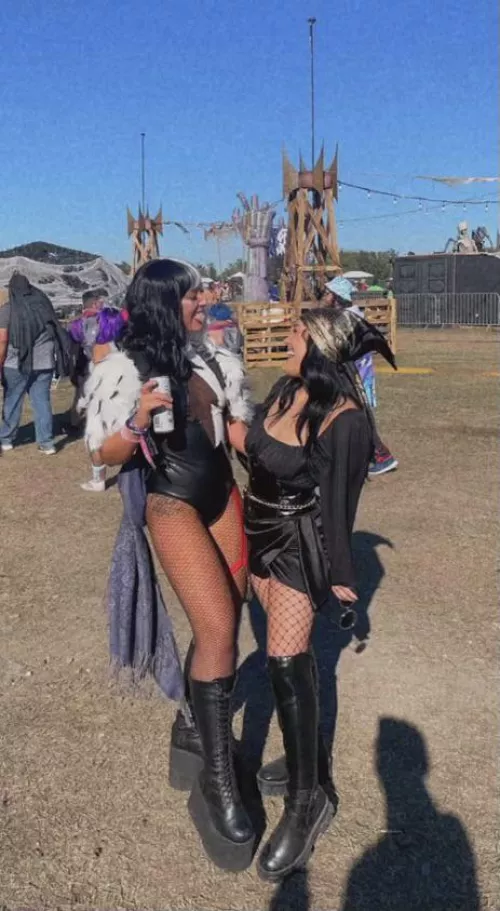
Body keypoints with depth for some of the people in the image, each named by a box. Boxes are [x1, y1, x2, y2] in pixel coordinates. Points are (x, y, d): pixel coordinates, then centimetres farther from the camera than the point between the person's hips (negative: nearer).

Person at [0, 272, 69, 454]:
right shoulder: (43, 304, 9)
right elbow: (55, 334, 10)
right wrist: (54, 359, 14)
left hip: (17, 364, -3)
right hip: (44, 363, 3)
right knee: (42, 402, 7)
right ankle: (46, 443, 7)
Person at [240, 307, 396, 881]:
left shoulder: (346, 419, -20)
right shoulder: (283, 393, -1)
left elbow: (340, 502, -15)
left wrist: (340, 577, -8)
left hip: (300, 544, -7)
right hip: (261, 532, 7)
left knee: (285, 659, -12)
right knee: (292, 651, 16)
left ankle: (306, 802, -1)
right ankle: (309, 757, 34)